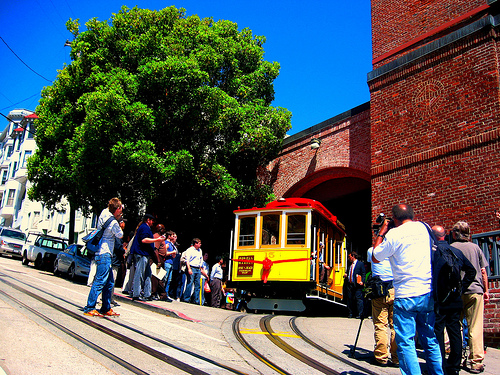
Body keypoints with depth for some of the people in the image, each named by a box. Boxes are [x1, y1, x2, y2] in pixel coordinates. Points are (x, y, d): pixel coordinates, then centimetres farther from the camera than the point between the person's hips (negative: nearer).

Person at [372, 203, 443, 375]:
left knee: (405, 343, -1)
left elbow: (375, 258, 4)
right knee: (430, 340, 14)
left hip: (406, 294, -5)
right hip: (428, 292, 6)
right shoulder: (424, 227, 7)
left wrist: (381, 232, 11)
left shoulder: (393, 235, -8)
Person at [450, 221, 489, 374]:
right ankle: (476, 362, 0)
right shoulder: (475, 247, 6)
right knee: (475, 328, 1)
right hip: (475, 290, 1)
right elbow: (483, 271, 6)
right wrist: (486, 290, 15)